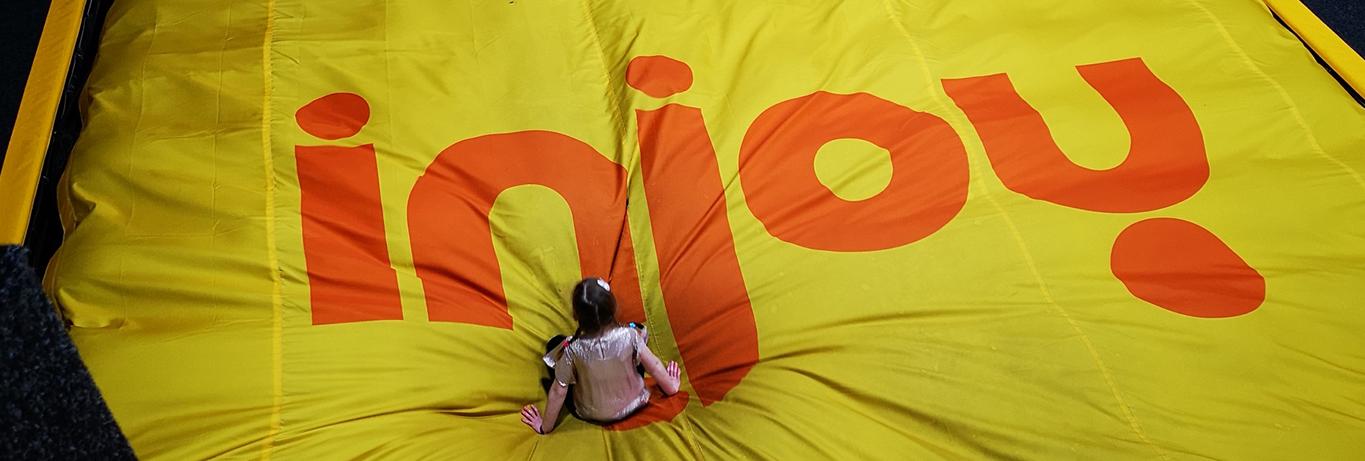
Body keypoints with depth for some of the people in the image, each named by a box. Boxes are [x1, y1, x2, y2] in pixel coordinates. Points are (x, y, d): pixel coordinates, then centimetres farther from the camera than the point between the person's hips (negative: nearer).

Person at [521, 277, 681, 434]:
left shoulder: (572, 349, -31)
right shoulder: (630, 336, -29)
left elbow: (558, 392, -21)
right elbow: (655, 367, -15)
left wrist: (545, 427, -6)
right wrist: (671, 386, 5)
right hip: (633, 405, 1)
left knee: (555, 344, 9)